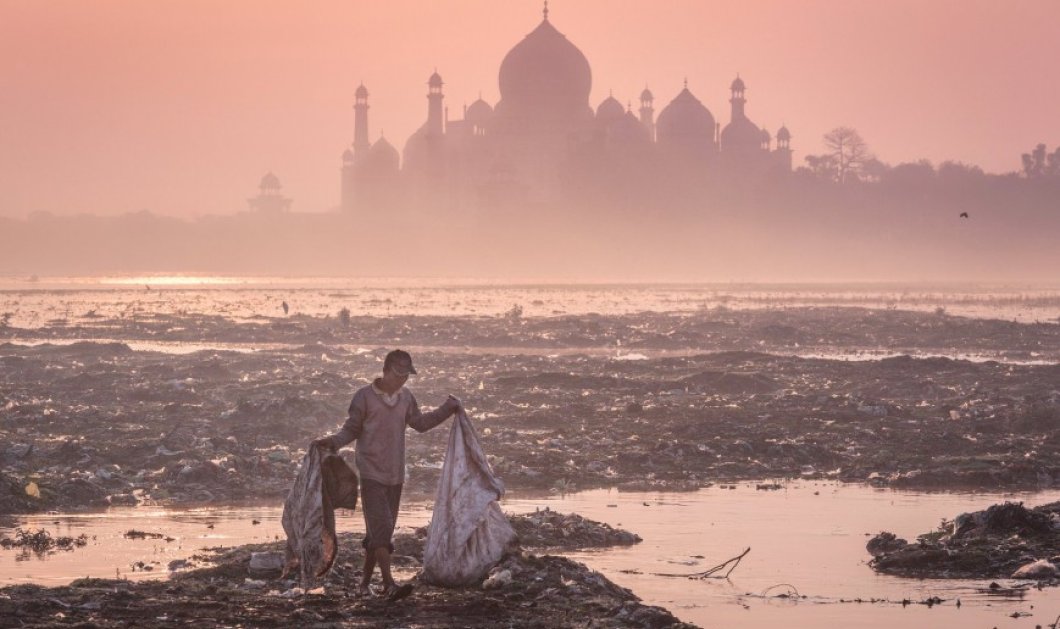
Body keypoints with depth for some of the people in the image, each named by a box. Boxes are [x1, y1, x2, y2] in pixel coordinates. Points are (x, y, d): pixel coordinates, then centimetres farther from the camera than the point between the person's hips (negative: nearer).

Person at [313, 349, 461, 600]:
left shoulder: (406, 398, 9)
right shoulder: (365, 396, -7)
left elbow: (420, 423, 22)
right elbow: (351, 429, -3)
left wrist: (447, 409, 14)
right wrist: (332, 441, -20)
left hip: (395, 475, 6)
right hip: (371, 473, -6)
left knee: (381, 530, 10)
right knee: (381, 526, -15)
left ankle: (365, 580, 20)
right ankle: (389, 584, -22)